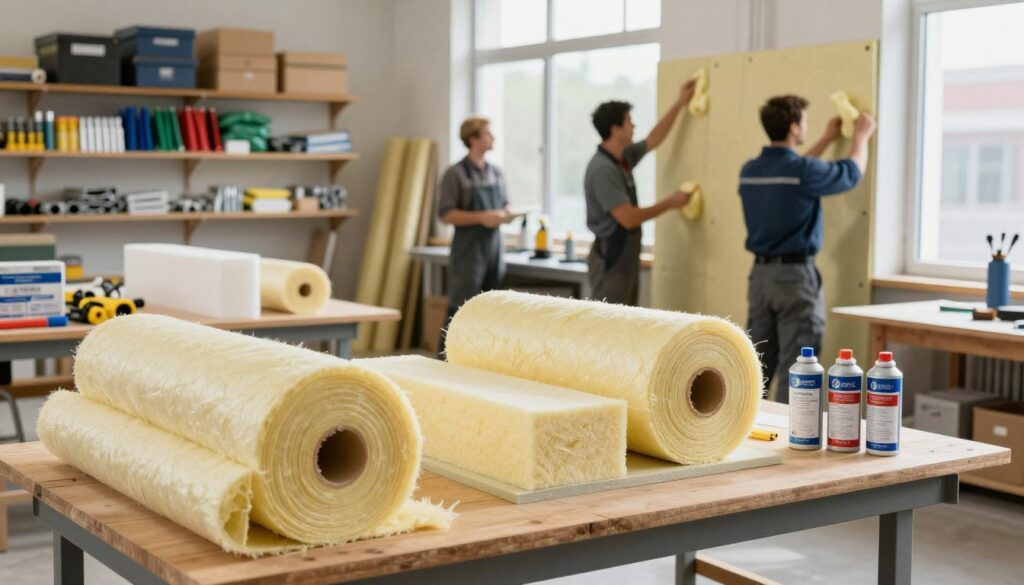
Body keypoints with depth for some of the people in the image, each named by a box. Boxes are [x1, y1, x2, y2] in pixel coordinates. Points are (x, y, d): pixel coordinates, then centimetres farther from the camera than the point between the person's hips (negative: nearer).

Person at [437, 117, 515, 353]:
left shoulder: (497, 173, 12)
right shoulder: (456, 174, -7)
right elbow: (446, 214, -12)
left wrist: (506, 216, -3)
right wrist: (482, 217, -20)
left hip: (494, 248, 6)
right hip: (468, 251, -6)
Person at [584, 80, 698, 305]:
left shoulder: (623, 158, 7)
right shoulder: (602, 169, -21)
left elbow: (653, 140, 26)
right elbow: (628, 218, -23)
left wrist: (680, 103, 26)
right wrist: (670, 203, -11)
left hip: (626, 256, 10)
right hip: (610, 258, -10)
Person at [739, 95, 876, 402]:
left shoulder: (749, 171, 5)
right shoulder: (805, 171, -14)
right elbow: (852, 172, 4)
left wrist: (826, 140, 34)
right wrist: (861, 136, 23)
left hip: (760, 273, 7)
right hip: (795, 275, -7)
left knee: (757, 365, 11)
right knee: (794, 370, -1)